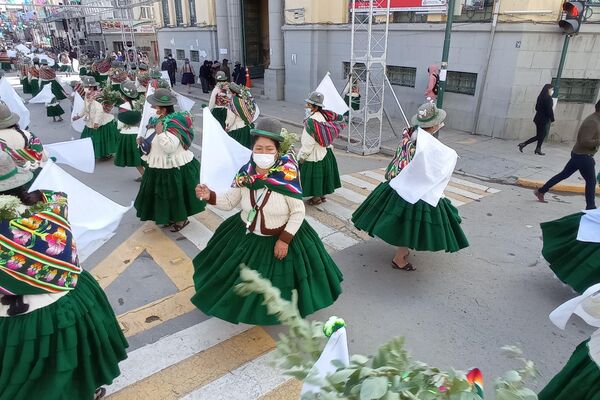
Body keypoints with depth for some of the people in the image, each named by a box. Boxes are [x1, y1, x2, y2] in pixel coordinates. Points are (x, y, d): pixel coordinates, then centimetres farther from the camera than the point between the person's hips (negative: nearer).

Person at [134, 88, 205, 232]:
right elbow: (156, 142, 18)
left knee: (175, 195, 6)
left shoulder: (173, 124, -24)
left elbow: (170, 147, -33)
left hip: (173, 168, -9)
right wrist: (143, 141, 3)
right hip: (162, 167, 9)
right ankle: (172, 217, 35)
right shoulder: (161, 120, 4)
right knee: (167, 195, 19)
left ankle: (182, 219, 24)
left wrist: (160, 133, -31)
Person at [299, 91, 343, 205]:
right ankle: (323, 195, 34)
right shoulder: (323, 116, -2)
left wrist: (302, 156, -14)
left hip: (314, 154, -8)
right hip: (325, 152, 8)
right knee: (322, 173, 19)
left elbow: (309, 142, -25)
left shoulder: (311, 121, -25)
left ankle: (317, 197, 20)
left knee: (314, 174, 8)